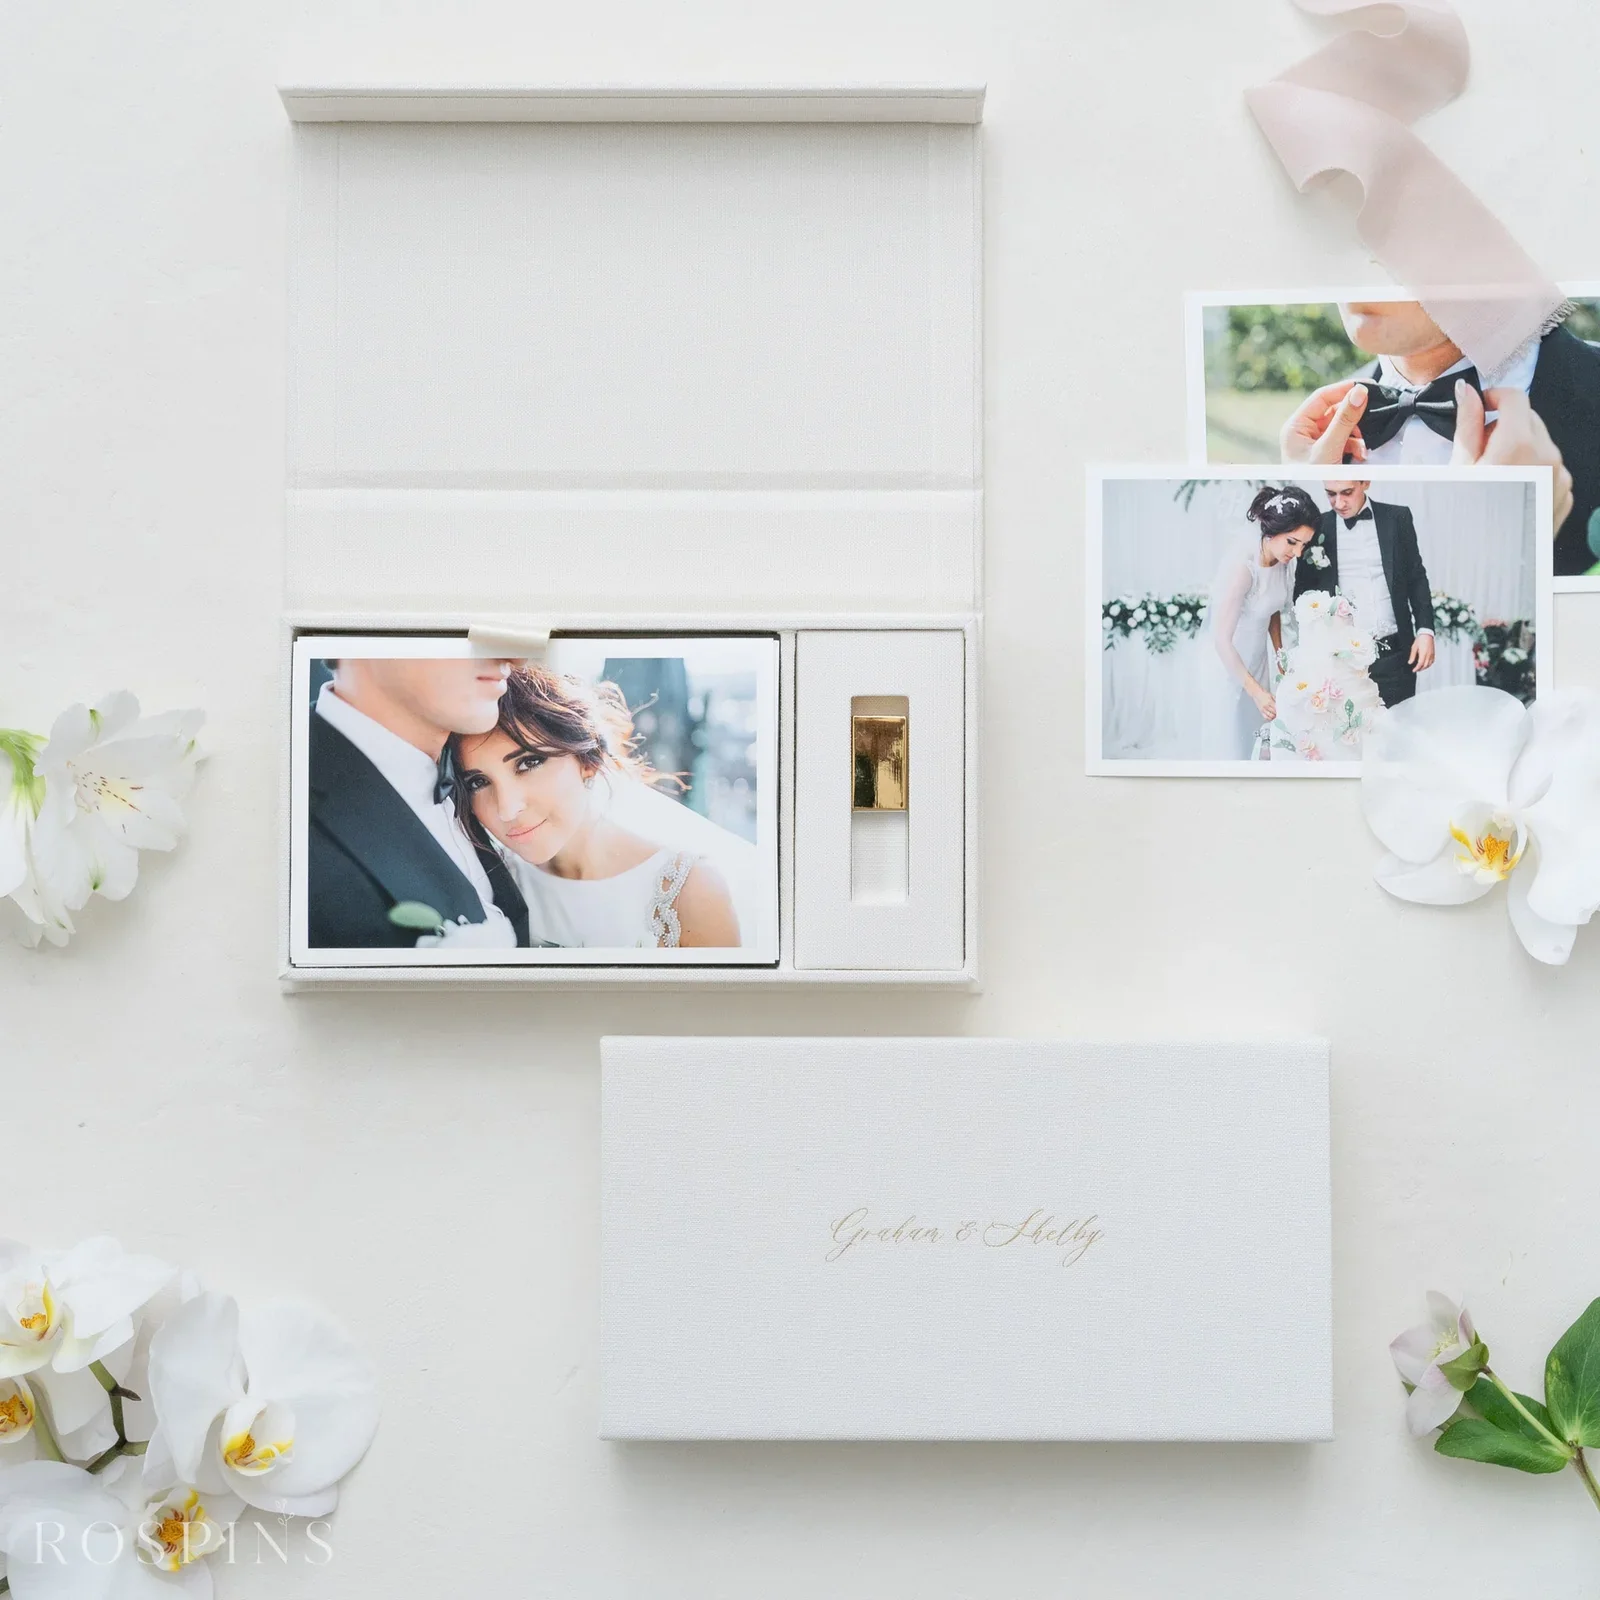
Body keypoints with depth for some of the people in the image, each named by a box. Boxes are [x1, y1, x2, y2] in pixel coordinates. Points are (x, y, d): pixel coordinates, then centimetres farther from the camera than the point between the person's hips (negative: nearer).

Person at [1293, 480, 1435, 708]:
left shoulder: (1398, 518, 4)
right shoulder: (1316, 527, 3)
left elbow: (1416, 577, 10)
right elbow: (1303, 591, 8)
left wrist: (1425, 630, 0)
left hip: (1394, 654, 1)